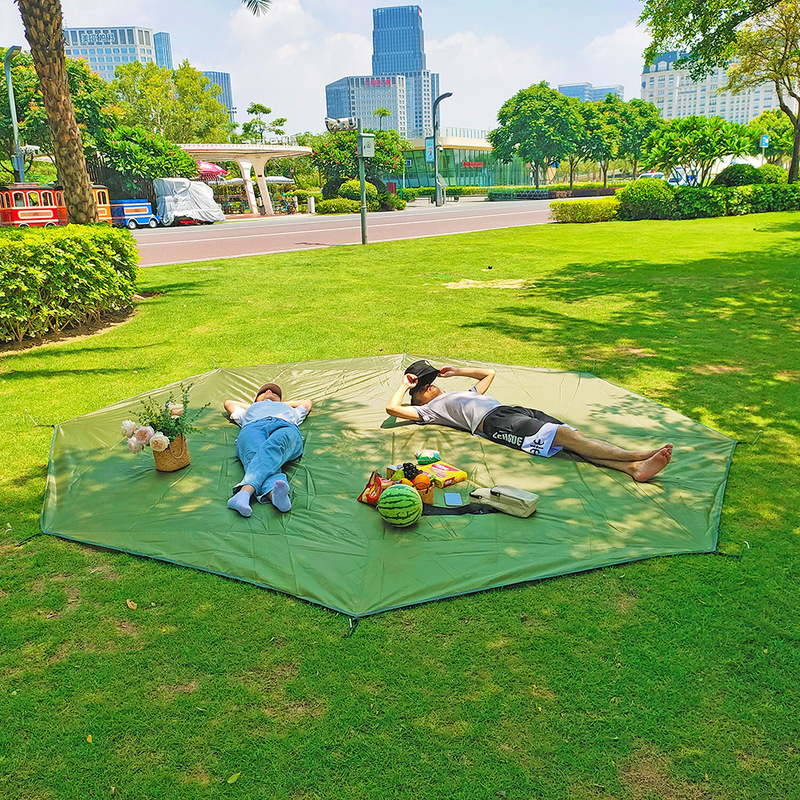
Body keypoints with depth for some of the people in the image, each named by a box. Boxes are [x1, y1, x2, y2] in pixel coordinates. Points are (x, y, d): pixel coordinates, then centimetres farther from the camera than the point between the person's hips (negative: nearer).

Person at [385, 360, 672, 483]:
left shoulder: (463, 393, 39)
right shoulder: (429, 409, 18)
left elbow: (488, 373, 50)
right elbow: (392, 407, 7)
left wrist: (457, 371, 44)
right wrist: (405, 385, 23)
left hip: (515, 411, 8)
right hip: (493, 422, -8)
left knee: (573, 435, -18)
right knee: (564, 435, -25)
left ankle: (633, 467, -35)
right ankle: (635, 455, -37)